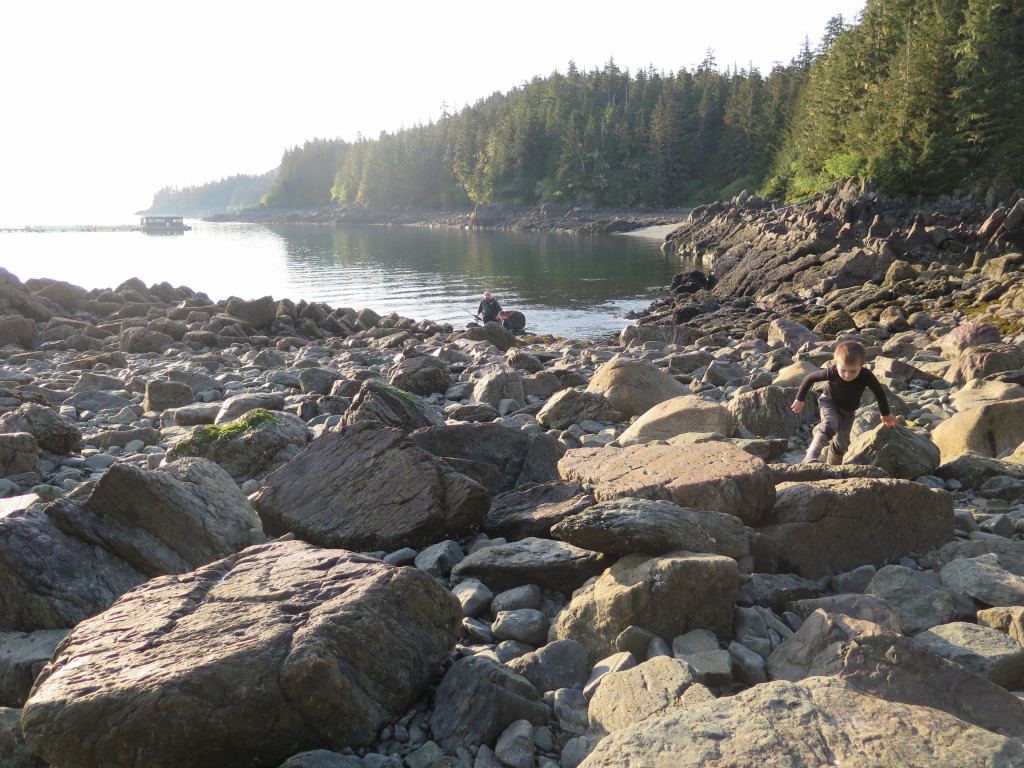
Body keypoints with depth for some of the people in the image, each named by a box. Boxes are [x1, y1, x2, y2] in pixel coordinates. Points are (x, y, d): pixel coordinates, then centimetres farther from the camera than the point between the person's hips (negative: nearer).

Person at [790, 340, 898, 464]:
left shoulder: (866, 376, -31)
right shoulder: (831, 372, -33)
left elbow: (879, 393, -11)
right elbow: (809, 378, -16)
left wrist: (886, 414, 5)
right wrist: (800, 399, -4)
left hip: (848, 410, 3)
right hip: (829, 401, -3)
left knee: (842, 442, -2)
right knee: (830, 425, -32)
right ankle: (810, 460, -39)